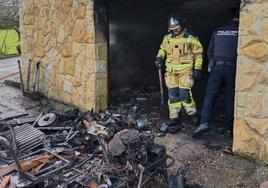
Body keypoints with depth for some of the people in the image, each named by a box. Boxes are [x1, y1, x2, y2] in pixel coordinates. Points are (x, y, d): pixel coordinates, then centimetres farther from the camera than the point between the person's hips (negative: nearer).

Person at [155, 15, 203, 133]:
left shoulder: (190, 38, -5)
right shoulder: (167, 38, 8)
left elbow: (198, 53, -1)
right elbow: (162, 49, 24)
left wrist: (198, 69, -5)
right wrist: (159, 58, 5)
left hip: (185, 70, -4)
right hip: (171, 71, 4)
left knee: (184, 94, -9)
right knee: (173, 95, 4)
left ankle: (193, 114, 13)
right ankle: (174, 119, 12)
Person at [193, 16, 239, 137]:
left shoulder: (218, 31, 11)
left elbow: (210, 52, 14)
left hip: (217, 67, 2)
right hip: (233, 68, -1)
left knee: (210, 95, 2)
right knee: (230, 98, 7)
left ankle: (204, 123, -11)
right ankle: (228, 127, 11)